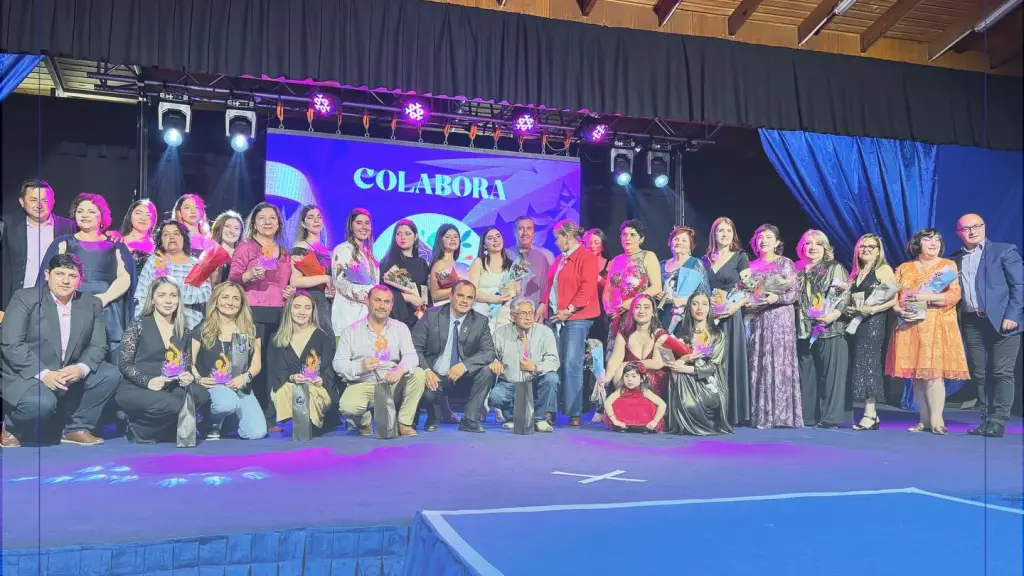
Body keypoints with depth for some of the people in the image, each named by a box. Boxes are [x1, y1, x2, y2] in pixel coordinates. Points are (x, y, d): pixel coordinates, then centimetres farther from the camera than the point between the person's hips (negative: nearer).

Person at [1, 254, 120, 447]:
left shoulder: (92, 304, 4)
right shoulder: (25, 298, -8)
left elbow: (98, 346, 0)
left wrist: (81, 368, -23)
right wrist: (43, 374, -26)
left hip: (71, 376, 5)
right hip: (25, 376, -5)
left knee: (110, 374, -16)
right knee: (42, 403, -34)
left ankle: (77, 428, -1)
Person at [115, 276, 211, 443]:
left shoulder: (183, 331, 12)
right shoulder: (139, 325, -1)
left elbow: (187, 366, 14)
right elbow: (124, 363, -5)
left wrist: (189, 377, -11)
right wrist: (147, 381, -22)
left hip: (170, 389, 5)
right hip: (135, 390, -4)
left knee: (201, 395, -26)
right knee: (172, 406, -35)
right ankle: (138, 429, -3)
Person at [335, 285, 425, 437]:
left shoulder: (400, 328, 7)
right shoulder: (352, 330, 4)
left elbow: (411, 355, -7)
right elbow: (338, 363, -2)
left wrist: (400, 369, -30)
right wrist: (360, 367, -23)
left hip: (393, 384, 2)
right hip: (363, 385, -2)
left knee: (418, 374, -25)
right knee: (348, 406, -33)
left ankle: (404, 423, -10)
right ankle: (365, 422, 5)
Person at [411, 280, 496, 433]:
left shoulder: (481, 321, -1)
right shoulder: (431, 315, -5)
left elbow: (489, 352, -9)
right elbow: (415, 347, -6)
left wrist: (465, 365, -26)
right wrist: (426, 370, -24)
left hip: (464, 376, 2)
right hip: (435, 376, -2)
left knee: (487, 371, -25)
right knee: (428, 392, -34)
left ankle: (470, 420, -10)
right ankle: (433, 419, 4)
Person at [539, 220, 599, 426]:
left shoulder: (586, 258, -6)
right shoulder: (559, 259, 19)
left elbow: (587, 288, -14)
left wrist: (569, 310, -18)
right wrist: (543, 304, 9)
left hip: (575, 318, -8)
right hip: (555, 316, 8)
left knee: (572, 364, -11)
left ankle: (574, 413, -6)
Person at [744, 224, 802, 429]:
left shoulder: (785, 263, 3)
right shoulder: (753, 266, 15)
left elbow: (794, 293, -4)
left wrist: (777, 298, -20)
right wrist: (745, 300, -3)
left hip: (780, 318, -4)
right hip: (757, 320, 4)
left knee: (780, 363, -7)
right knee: (759, 365, 2)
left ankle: (781, 414, -4)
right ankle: (762, 415, 6)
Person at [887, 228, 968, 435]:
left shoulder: (948, 266, 8)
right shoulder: (904, 268, 15)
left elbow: (955, 294, -4)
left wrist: (928, 297, -18)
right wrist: (900, 311, -10)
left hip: (937, 326, -3)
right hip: (909, 326, 3)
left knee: (933, 372, -12)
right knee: (915, 373, 1)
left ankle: (936, 419, -9)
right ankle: (924, 420, 6)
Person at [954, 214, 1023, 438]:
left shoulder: (1004, 251, 1)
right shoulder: (955, 260, 13)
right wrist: (957, 322, 1)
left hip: (1001, 321, -4)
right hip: (972, 323, 5)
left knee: (1002, 372, -5)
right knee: (980, 374, 6)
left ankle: (997, 422, -2)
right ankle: (986, 421, 11)